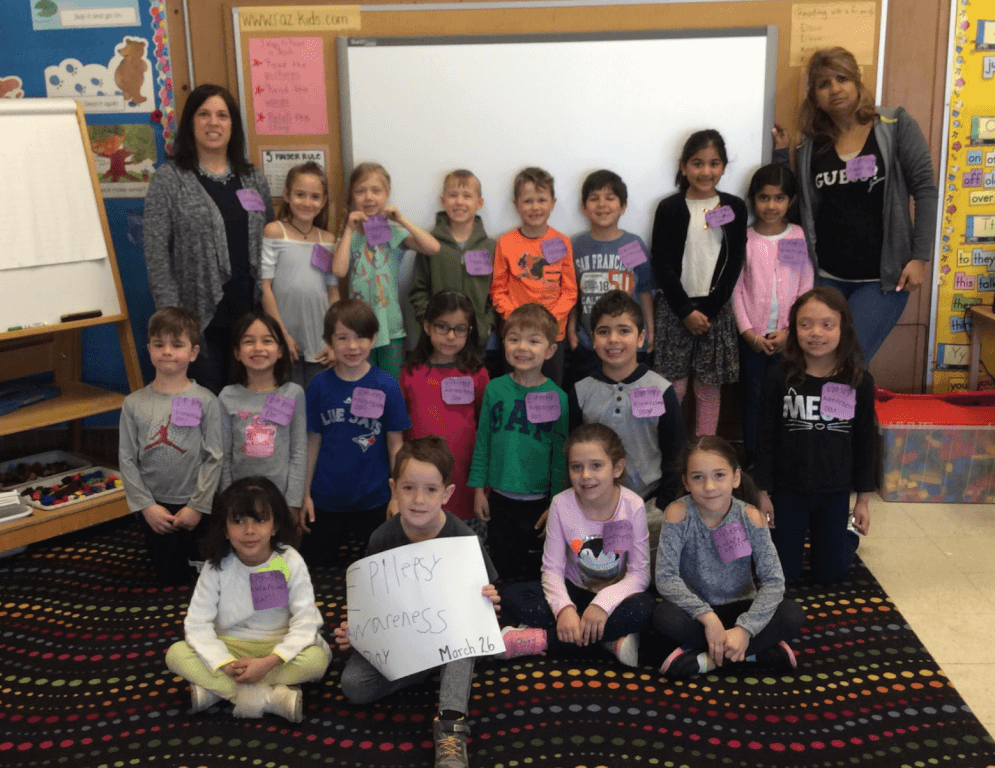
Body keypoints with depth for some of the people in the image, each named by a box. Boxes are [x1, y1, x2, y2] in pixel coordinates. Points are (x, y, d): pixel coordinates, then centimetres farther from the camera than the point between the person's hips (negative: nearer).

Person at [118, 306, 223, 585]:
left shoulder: (205, 401, -9)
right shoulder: (134, 404, -3)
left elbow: (214, 458, -9)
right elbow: (127, 460, -1)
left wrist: (197, 506, -12)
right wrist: (146, 505, -8)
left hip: (195, 505, -1)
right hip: (154, 506, 2)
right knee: (172, 577, 13)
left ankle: (193, 551, 41)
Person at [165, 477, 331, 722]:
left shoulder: (290, 562, -15)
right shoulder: (217, 566, -11)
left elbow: (306, 620, -18)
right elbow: (197, 623, -12)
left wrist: (270, 662, -29)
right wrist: (225, 664, -26)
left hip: (277, 649, -1)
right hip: (231, 648, 2)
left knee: (317, 658, -31)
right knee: (176, 655, -23)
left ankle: (216, 689, -22)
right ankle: (272, 697, -27)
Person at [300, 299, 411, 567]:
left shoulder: (386, 386, -9)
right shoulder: (319, 385, -5)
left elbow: (395, 443, -4)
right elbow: (313, 441, 1)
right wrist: (305, 494, 2)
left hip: (374, 501, -1)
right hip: (325, 501, 2)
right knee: (310, 567, 14)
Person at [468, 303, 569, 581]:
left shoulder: (557, 398, -10)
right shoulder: (495, 389, -3)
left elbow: (561, 456, -6)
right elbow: (483, 441, 3)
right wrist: (478, 489, 2)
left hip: (539, 502, -2)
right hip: (499, 500, 2)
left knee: (537, 573, 11)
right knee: (504, 568, 16)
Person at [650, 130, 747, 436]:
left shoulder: (734, 208, 3)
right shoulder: (669, 208, -1)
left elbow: (734, 263, 1)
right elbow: (661, 264, -4)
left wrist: (708, 310, -8)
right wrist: (686, 311, -10)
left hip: (716, 309, 2)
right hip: (675, 308, -2)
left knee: (709, 388, 7)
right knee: (674, 388, -2)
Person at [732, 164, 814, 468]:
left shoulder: (801, 238, 2)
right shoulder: (744, 239, 1)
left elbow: (806, 289, 0)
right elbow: (736, 289, -1)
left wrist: (789, 331, -9)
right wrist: (749, 333, -8)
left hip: (788, 336, 0)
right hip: (752, 336, 0)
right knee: (753, 397, 8)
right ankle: (751, 461, 20)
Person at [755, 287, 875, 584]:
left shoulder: (859, 381, -8)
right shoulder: (780, 378, -12)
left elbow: (864, 443, 0)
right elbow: (766, 438, -5)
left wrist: (863, 499, 4)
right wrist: (763, 492, -3)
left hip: (835, 493, 1)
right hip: (788, 490, -1)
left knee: (829, 574, 12)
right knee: (784, 574, 9)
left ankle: (850, 534, 43)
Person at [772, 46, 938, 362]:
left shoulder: (896, 125, 0)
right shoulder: (812, 145, 8)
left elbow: (925, 190, -2)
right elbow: (797, 205, 8)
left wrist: (920, 257, -10)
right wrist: (780, 152, 2)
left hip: (883, 277, -3)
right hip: (826, 276, 3)